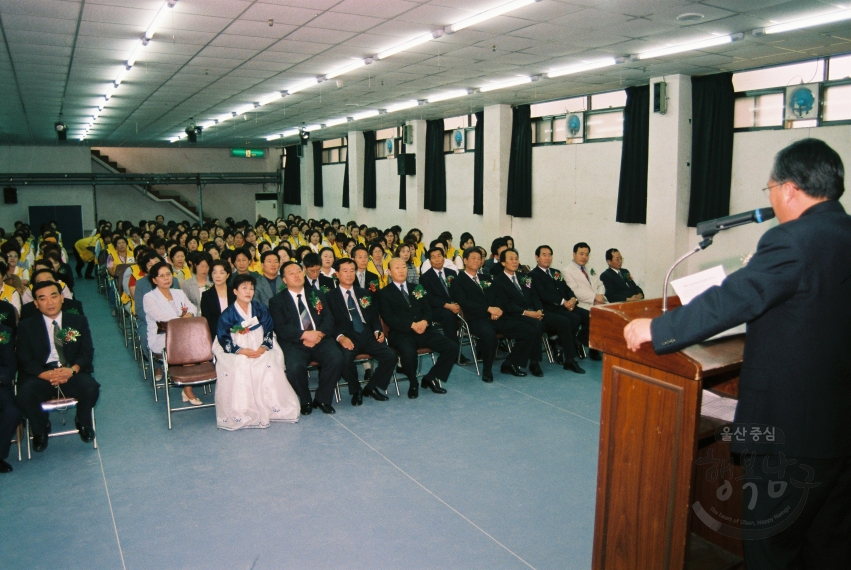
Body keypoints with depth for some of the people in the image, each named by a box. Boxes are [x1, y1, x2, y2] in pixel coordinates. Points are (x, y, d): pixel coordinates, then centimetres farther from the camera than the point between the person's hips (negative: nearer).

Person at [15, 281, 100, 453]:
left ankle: (83, 423, 3)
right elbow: (24, 360, 0)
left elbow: (87, 352, 2)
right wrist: (46, 375, -20)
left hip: (72, 373, 0)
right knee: (24, 396, -31)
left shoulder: (78, 321, 9)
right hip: (41, 375, 0)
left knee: (91, 388, -31)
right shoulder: (26, 326, 8)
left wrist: (72, 370, -20)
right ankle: (40, 429, 3)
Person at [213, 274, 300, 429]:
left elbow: (269, 332, 6)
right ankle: (241, 413, -22)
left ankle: (272, 408, -17)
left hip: (261, 351, 1)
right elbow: (224, 339, -3)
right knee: (240, 369, -33)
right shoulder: (227, 314, 3)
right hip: (236, 354, -1)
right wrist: (241, 351, -19)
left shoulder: (261, 309, 10)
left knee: (269, 366, -30)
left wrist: (263, 348, -14)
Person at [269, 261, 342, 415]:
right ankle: (305, 401, -4)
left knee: (336, 359, -26)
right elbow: (281, 328, -6)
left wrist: (319, 334, -14)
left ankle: (322, 399, -4)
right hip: (294, 343, -3)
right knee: (295, 367, -33)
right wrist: (305, 334, -19)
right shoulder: (277, 301, 7)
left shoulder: (317, 295, 18)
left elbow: (328, 319, 7)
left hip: (321, 340, 3)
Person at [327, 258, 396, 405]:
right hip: (348, 338, -4)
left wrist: (378, 330, -2)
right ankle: (356, 390, -4)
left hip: (368, 336, 4)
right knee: (345, 359, -35)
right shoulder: (331, 297, 8)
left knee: (391, 356, -20)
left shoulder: (364, 293, 21)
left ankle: (371, 387, 5)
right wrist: (340, 337, -20)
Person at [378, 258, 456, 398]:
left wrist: (425, 321, -9)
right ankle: (413, 383, -7)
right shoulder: (385, 293, 6)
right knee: (408, 352, -38)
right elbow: (389, 318, -6)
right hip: (401, 334, -5)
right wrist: (412, 325, -17)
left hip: (424, 330, 5)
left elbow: (427, 309, 15)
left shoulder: (416, 288, 22)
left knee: (452, 346, -15)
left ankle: (431, 378, 3)